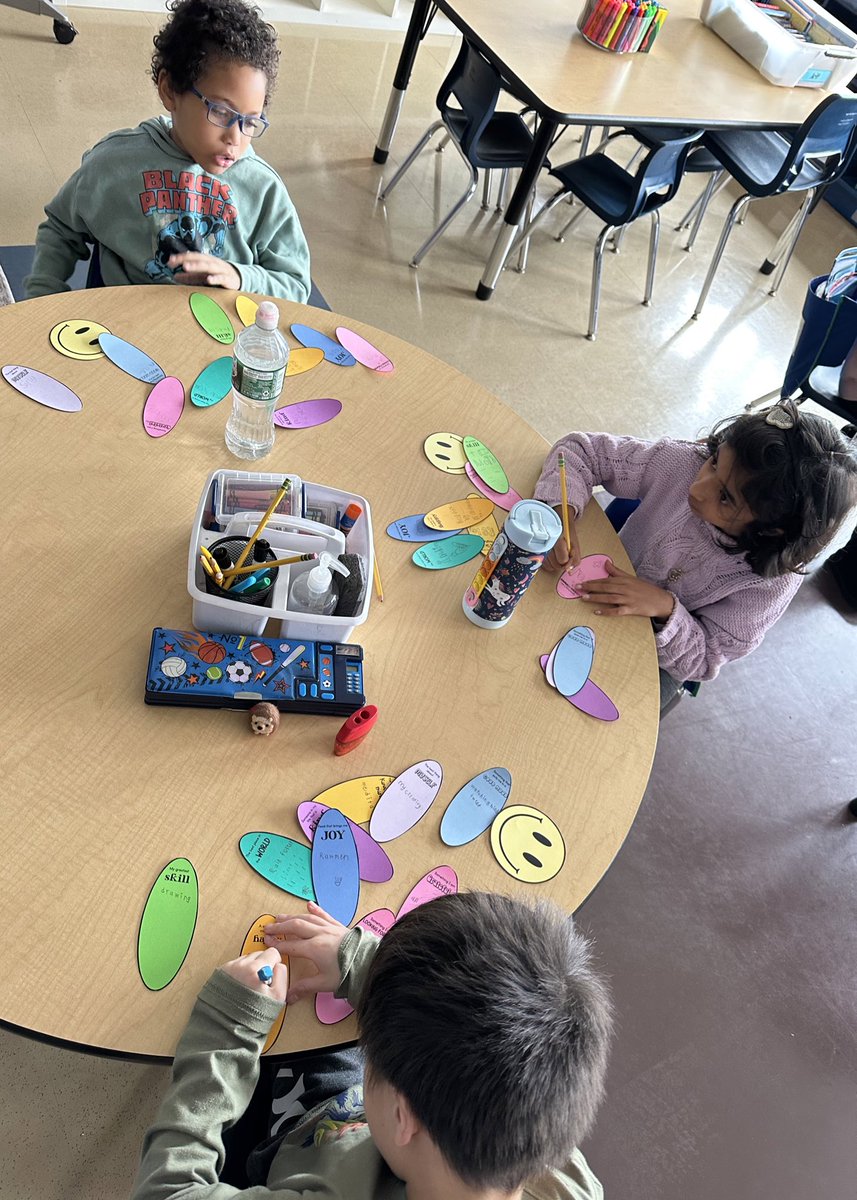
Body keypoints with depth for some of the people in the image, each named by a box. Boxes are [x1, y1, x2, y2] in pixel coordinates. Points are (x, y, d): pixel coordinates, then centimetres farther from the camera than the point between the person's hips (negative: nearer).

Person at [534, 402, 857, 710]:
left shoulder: (772, 583, -28)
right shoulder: (683, 462, -26)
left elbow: (703, 660, -18)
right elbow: (581, 449, -17)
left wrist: (665, 608, -38)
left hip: (660, 659, -2)